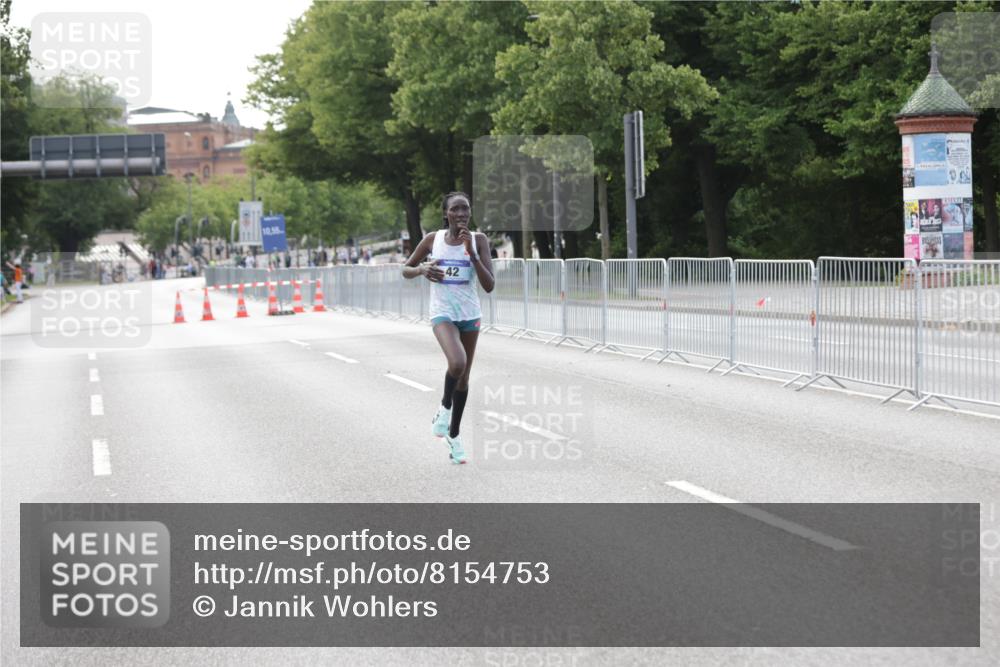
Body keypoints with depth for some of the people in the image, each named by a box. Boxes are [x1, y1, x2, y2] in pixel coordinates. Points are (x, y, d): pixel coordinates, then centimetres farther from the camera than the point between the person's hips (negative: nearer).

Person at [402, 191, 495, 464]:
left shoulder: (478, 240, -4)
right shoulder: (433, 239, -3)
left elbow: (489, 285, -11)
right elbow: (406, 269, 10)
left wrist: (471, 252, -20)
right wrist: (422, 269, -12)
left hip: (470, 314, 2)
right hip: (442, 312, -2)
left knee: (463, 378, 11)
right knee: (457, 363, -28)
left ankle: (454, 435, 29)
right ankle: (445, 407, 1)